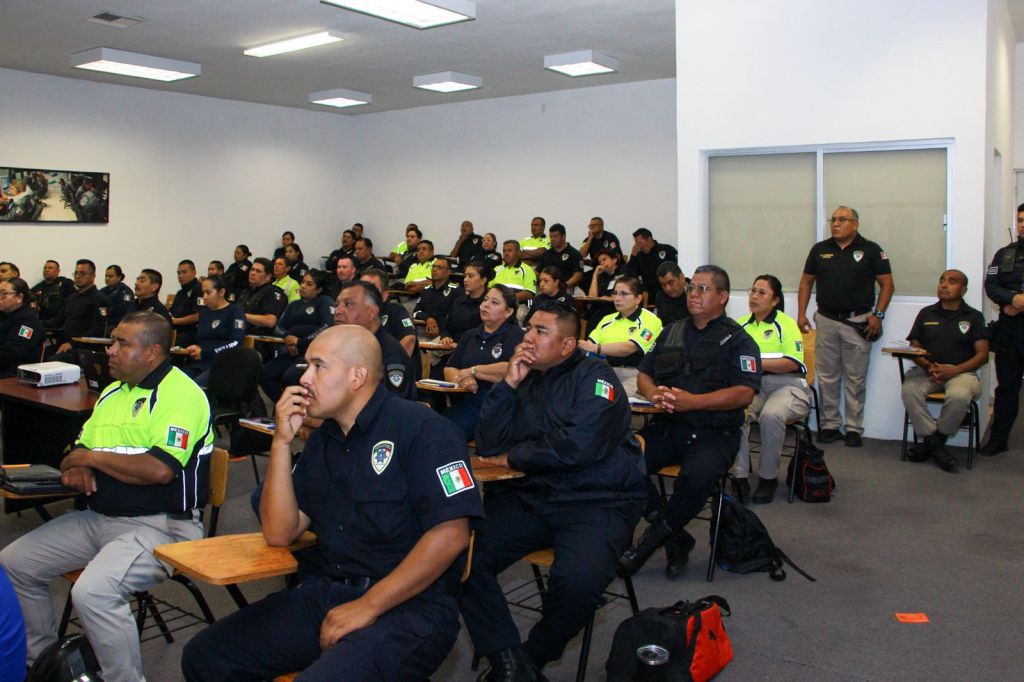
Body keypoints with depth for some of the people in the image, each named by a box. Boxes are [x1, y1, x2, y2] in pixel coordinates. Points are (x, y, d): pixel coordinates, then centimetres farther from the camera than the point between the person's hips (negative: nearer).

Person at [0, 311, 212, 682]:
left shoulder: (181, 394, -15)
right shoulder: (113, 393, 15)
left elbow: (159, 470, -26)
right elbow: (81, 449, 23)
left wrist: (93, 458, -12)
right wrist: (76, 467, -4)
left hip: (158, 525, -10)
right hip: (97, 518, 10)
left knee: (92, 591, -31)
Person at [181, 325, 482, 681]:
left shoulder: (420, 429, -10)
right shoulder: (321, 440, 13)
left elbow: (451, 534, -18)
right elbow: (279, 534, 8)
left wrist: (367, 606, -17)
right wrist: (282, 441, -2)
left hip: (409, 605, -7)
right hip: (326, 591, 7)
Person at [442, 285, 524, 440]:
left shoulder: (515, 335, 2)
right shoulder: (470, 335, 22)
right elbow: (449, 370, 15)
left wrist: (472, 371, -6)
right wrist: (462, 379, -9)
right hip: (468, 403, 5)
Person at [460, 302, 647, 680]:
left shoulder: (595, 376, -3)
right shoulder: (524, 378, 14)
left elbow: (578, 446, -19)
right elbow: (488, 446, 6)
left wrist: (513, 457, -4)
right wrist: (509, 384, -4)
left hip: (596, 500, -5)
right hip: (530, 497, 5)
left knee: (577, 581, -33)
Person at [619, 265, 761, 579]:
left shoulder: (737, 340, 3)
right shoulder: (671, 332, 21)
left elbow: (744, 393, -10)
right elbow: (643, 374, 20)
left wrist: (692, 401, -20)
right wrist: (654, 393, -5)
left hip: (714, 432, -5)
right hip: (667, 426, 5)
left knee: (697, 477, -36)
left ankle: (652, 540, -9)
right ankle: (676, 539, -9)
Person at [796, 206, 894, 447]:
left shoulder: (871, 250, 0)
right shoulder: (819, 250, 9)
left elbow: (887, 284, 1)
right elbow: (806, 282, 14)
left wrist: (878, 314, -8)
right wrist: (801, 314, 5)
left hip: (859, 322, -3)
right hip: (826, 321, 3)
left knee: (856, 379, 2)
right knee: (826, 377, 6)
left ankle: (854, 429, 11)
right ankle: (829, 425, 15)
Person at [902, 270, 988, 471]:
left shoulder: (974, 317, 12)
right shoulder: (926, 314, 18)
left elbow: (982, 354, 3)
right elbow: (914, 347, 13)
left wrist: (954, 370, -13)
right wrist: (927, 366, -9)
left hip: (961, 371, -2)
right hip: (927, 369, 2)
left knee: (959, 396, -37)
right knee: (910, 390, -32)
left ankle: (932, 443, -13)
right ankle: (935, 446, -21)